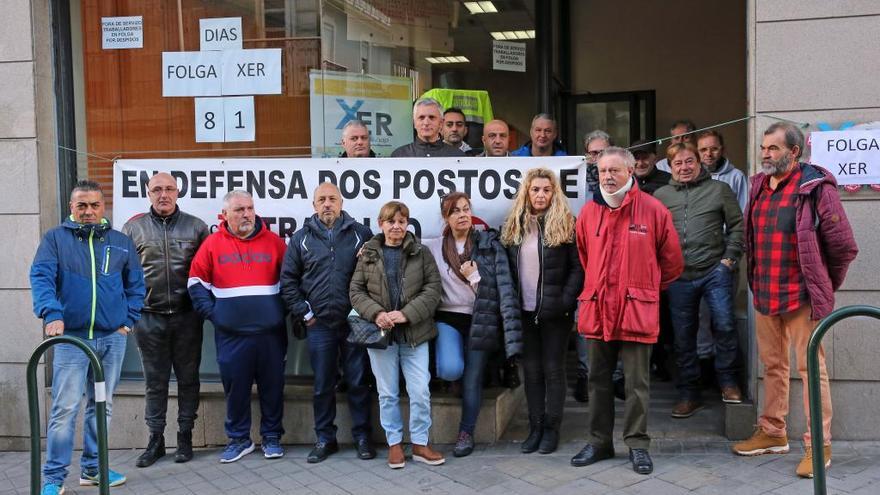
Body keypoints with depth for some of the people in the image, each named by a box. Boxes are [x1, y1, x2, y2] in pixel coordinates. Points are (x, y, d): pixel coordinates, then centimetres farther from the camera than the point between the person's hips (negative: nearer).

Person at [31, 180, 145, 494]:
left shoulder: (121, 242, 9)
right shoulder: (55, 238, 1)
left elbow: (136, 285, 12)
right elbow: (41, 277, -11)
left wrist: (128, 321, 2)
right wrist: (51, 314, -27)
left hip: (112, 338, 3)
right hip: (71, 337, -3)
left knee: (102, 405, 12)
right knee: (65, 407, -6)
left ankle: (92, 468, 24)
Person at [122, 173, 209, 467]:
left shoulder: (195, 227, 5)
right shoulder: (133, 228, 4)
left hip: (187, 317, 0)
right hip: (149, 318, 0)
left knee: (188, 379, 8)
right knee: (154, 382, 8)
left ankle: (185, 437, 19)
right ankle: (155, 439, 18)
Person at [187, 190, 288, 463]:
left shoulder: (274, 241, 3)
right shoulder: (213, 243, 2)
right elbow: (197, 283, 7)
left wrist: (284, 309, 0)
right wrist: (212, 313, -3)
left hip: (271, 332, 1)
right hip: (231, 334, 0)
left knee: (272, 386, 8)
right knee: (235, 387, 6)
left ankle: (272, 437, 23)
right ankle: (238, 439, 22)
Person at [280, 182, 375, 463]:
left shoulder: (361, 234, 4)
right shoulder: (301, 238, 6)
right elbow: (288, 280, 7)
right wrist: (304, 313, 0)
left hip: (355, 322, -1)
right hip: (319, 324, 1)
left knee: (358, 382, 6)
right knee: (323, 385, 8)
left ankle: (362, 437, 19)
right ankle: (325, 439, 21)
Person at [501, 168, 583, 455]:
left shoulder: (565, 224, -4)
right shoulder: (514, 225, 8)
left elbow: (577, 267, -6)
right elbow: (507, 267, 10)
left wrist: (566, 301, -15)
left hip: (554, 312, -4)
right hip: (525, 311, 4)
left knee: (553, 369, 5)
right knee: (531, 369, 10)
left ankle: (551, 428, 14)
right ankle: (535, 427, 20)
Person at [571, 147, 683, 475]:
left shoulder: (653, 210, -5)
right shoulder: (588, 212, 5)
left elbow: (671, 261, 5)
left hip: (637, 309, -3)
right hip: (597, 309, 3)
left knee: (637, 383, 4)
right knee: (598, 380, 12)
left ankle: (637, 444, 15)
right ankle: (599, 441, 23)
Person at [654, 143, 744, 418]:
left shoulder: (719, 189, 5)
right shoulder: (660, 196, 11)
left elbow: (736, 226, 5)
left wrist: (729, 258, -3)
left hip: (715, 271, -2)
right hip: (678, 277, 2)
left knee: (724, 325, -10)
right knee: (683, 336, 7)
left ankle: (729, 382, 11)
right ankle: (688, 393, 18)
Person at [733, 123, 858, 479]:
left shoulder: (815, 188, -12)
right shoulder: (759, 186, 9)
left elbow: (843, 245, -9)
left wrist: (824, 284, 3)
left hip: (801, 295, -7)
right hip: (764, 294, 7)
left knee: (810, 367, 0)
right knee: (772, 366, 16)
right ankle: (772, 433, 29)